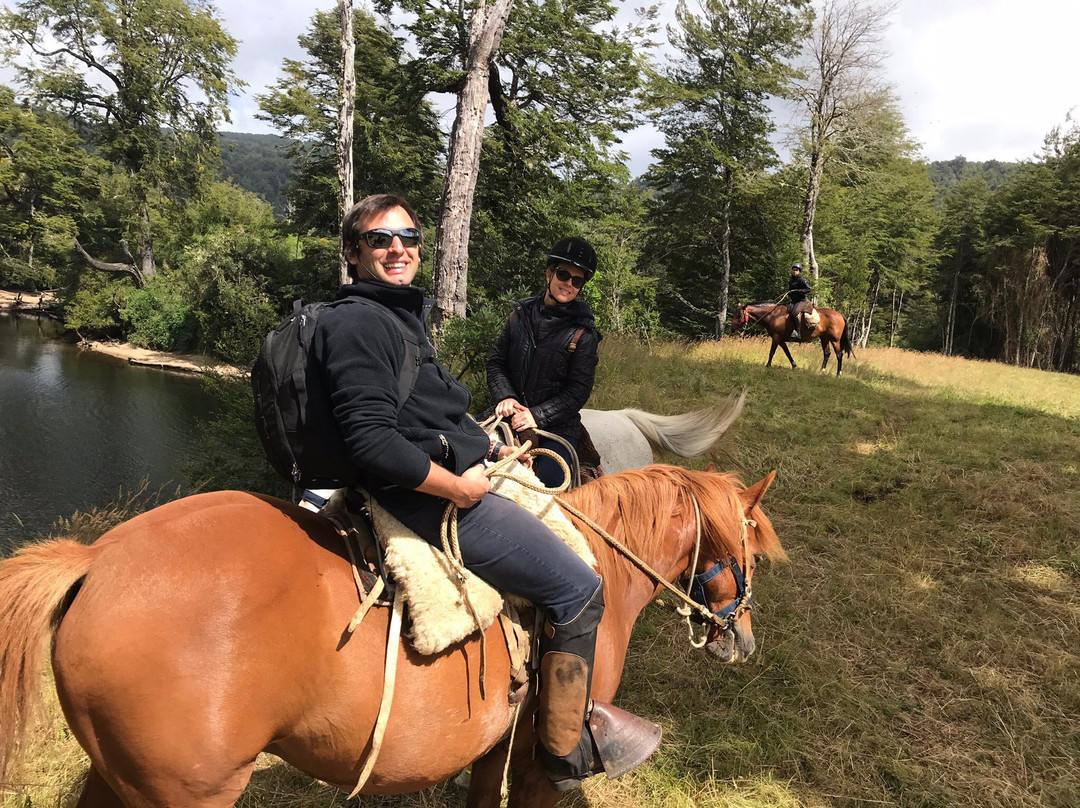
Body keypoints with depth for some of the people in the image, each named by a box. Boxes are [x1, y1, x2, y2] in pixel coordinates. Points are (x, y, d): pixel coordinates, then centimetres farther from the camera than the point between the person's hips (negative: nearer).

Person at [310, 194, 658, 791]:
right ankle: (566, 747, 7)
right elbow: (373, 442, -27)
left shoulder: (402, 313, 16)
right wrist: (457, 485, -20)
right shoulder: (356, 323, -17)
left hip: (454, 475, 11)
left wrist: (487, 448, 14)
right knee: (577, 587, -9)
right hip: (424, 496, -11)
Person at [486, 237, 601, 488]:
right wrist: (505, 397, -10)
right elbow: (496, 362, 9)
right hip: (512, 414, 3)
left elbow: (579, 389, -7)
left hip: (557, 423, -3)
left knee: (549, 481, -25)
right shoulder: (521, 315, 7)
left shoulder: (583, 333, -3)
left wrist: (538, 415, -17)